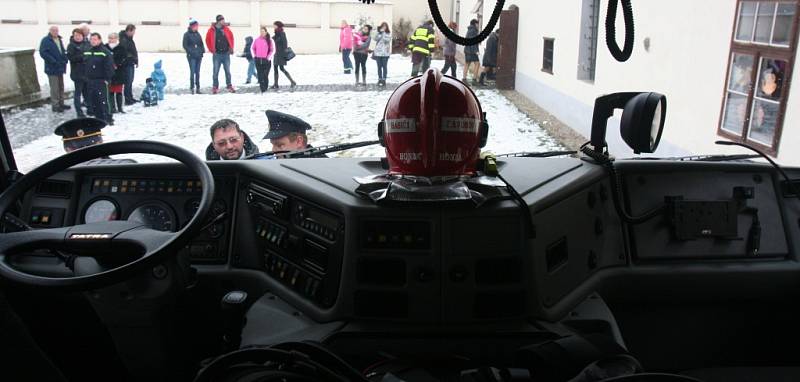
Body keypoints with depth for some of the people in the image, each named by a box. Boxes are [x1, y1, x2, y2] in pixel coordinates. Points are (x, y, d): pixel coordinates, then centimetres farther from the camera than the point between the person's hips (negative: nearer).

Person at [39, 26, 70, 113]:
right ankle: (55, 105, 1)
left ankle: (61, 103, 25)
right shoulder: (45, 40, -10)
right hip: (52, 69, -8)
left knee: (61, 87, 15)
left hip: (60, 67, 8)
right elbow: (43, 53, -17)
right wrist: (54, 62, -22)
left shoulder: (59, 40, 14)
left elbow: (63, 51, 22)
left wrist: (65, 58, 2)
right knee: (54, 88, -5)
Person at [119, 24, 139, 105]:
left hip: (131, 63, 10)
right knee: (128, 82, -6)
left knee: (130, 81, 16)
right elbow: (123, 52, -25)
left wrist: (136, 61, 19)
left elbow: (134, 51, 21)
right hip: (127, 64, -10)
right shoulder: (123, 40, -16)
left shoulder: (129, 39, 15)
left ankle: (130, 98, 25)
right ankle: (128, 99, -2)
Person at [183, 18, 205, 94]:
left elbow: (201, 43, 20)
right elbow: (185, 45, -4)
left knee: (197, 72, 8)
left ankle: (198, 88, 13)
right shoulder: (187, 34, -3)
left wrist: (202, 50, 5)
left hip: (199, 56, 5)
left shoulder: (197, 34, 13)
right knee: (192, 72, -8)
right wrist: (190, 52, -13)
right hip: (191, 56, -5)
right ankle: (192, 88, -3)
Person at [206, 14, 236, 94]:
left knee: (228, 71, 6)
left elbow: (231, 37, 14)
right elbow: (208, 40, 5)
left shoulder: (226, 29, 4)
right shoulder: (212, 30, -3)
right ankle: (215, 87, 8)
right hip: (217, 54, -2)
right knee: (216, 72, 1)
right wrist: (212, 50, 0)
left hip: (226, 53, 2)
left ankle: (229, 86, 13)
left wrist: (231, 48, 7)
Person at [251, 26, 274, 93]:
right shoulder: (256, 40, 6)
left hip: (266, 61, -3)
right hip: (258, 60, 3)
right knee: (260, 75, 2)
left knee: (265, 75, -4)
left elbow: (273, 50, 1)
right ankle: (262, 89, 10)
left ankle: (265, 88, 11)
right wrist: (254, 56, 7)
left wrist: (268, 57, -6)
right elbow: (252, 48, 17)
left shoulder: (269, 40, -2)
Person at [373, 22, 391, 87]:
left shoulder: (389, 34, 2)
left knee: (384, 66, -4)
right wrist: (380, 32, -13)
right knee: (379, 66, 6)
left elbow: (387, 40, -14)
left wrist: (383, 32, -13)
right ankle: (380, 79, 13)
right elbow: (376, 39, -7)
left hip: (385, 52, -2)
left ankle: (384, 80, 0)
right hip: (378, 52, 3)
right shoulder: (378, 33, 9)